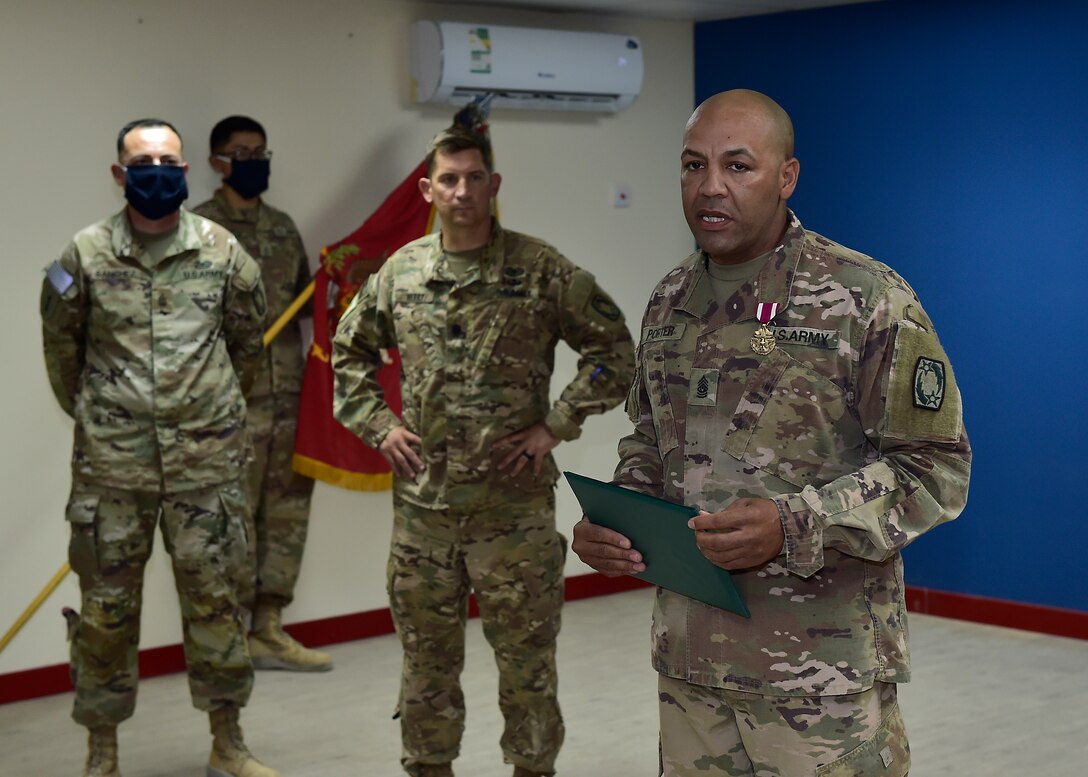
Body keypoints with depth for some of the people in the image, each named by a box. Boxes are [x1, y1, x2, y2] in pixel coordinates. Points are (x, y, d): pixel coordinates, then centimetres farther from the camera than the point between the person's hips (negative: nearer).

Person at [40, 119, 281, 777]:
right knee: (107, 608, 6)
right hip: (112, 466, 0)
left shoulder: (222, 252, 0)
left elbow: (247, 340, 14)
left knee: (214, 599, 8)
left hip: (207, 460, 1)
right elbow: (61, 349, 10)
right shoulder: (85, 256, -2)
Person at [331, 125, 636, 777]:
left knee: (526, 652, 6)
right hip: (422, 501, 3)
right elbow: (349, 353, 19)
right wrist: (378, 425, 6)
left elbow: (614, 349, -3)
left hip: (516, 503, -3)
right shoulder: (400, 273, 5)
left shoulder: (541, 270, -5)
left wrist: (557, 425, -8)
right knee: (427, 654, 13)